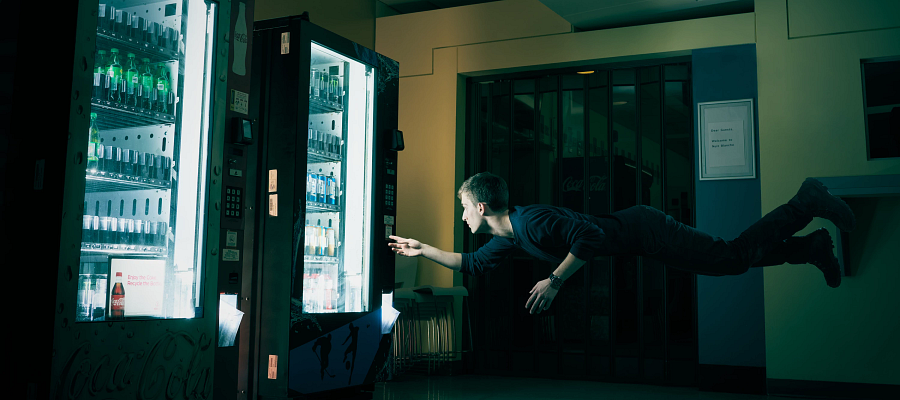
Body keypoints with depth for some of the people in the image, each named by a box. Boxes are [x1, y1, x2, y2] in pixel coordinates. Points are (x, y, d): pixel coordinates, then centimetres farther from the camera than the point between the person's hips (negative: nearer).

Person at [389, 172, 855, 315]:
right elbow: (472, 264, 18)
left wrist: (554, 281, -30)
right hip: (635, 234, 7)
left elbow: (590, 237, -32)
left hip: (643, 231, -7)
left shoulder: (530, 219, -24)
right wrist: (424, 250, 13)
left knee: (733, 257, -8)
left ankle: (805, 203, 5)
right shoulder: (506, 237, 6)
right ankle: (813, 247, 24)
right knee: (735, 258, 14)